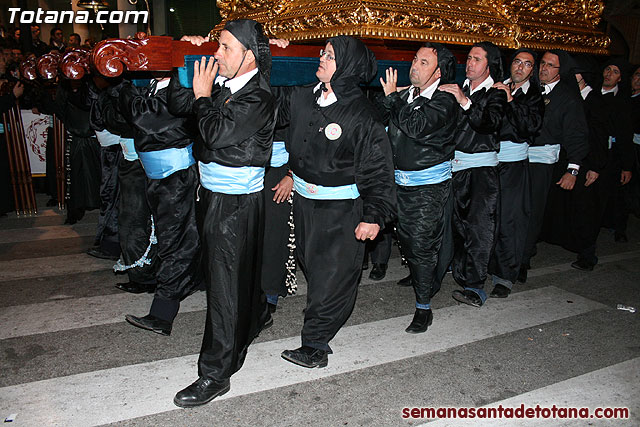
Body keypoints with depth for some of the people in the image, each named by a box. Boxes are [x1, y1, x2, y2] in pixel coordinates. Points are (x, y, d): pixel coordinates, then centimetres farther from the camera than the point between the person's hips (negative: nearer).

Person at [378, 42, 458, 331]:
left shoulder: (444, 101, -11)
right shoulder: (406, 95, 8)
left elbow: (416, 127, -26)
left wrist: (392, 96, -16)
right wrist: (390, 97, -5)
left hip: (429, 186, -6)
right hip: (400, 182, 6)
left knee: (421, 245, -4)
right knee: (406, 239, 16)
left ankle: (424, 307, 8)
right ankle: (421, 277, 42)